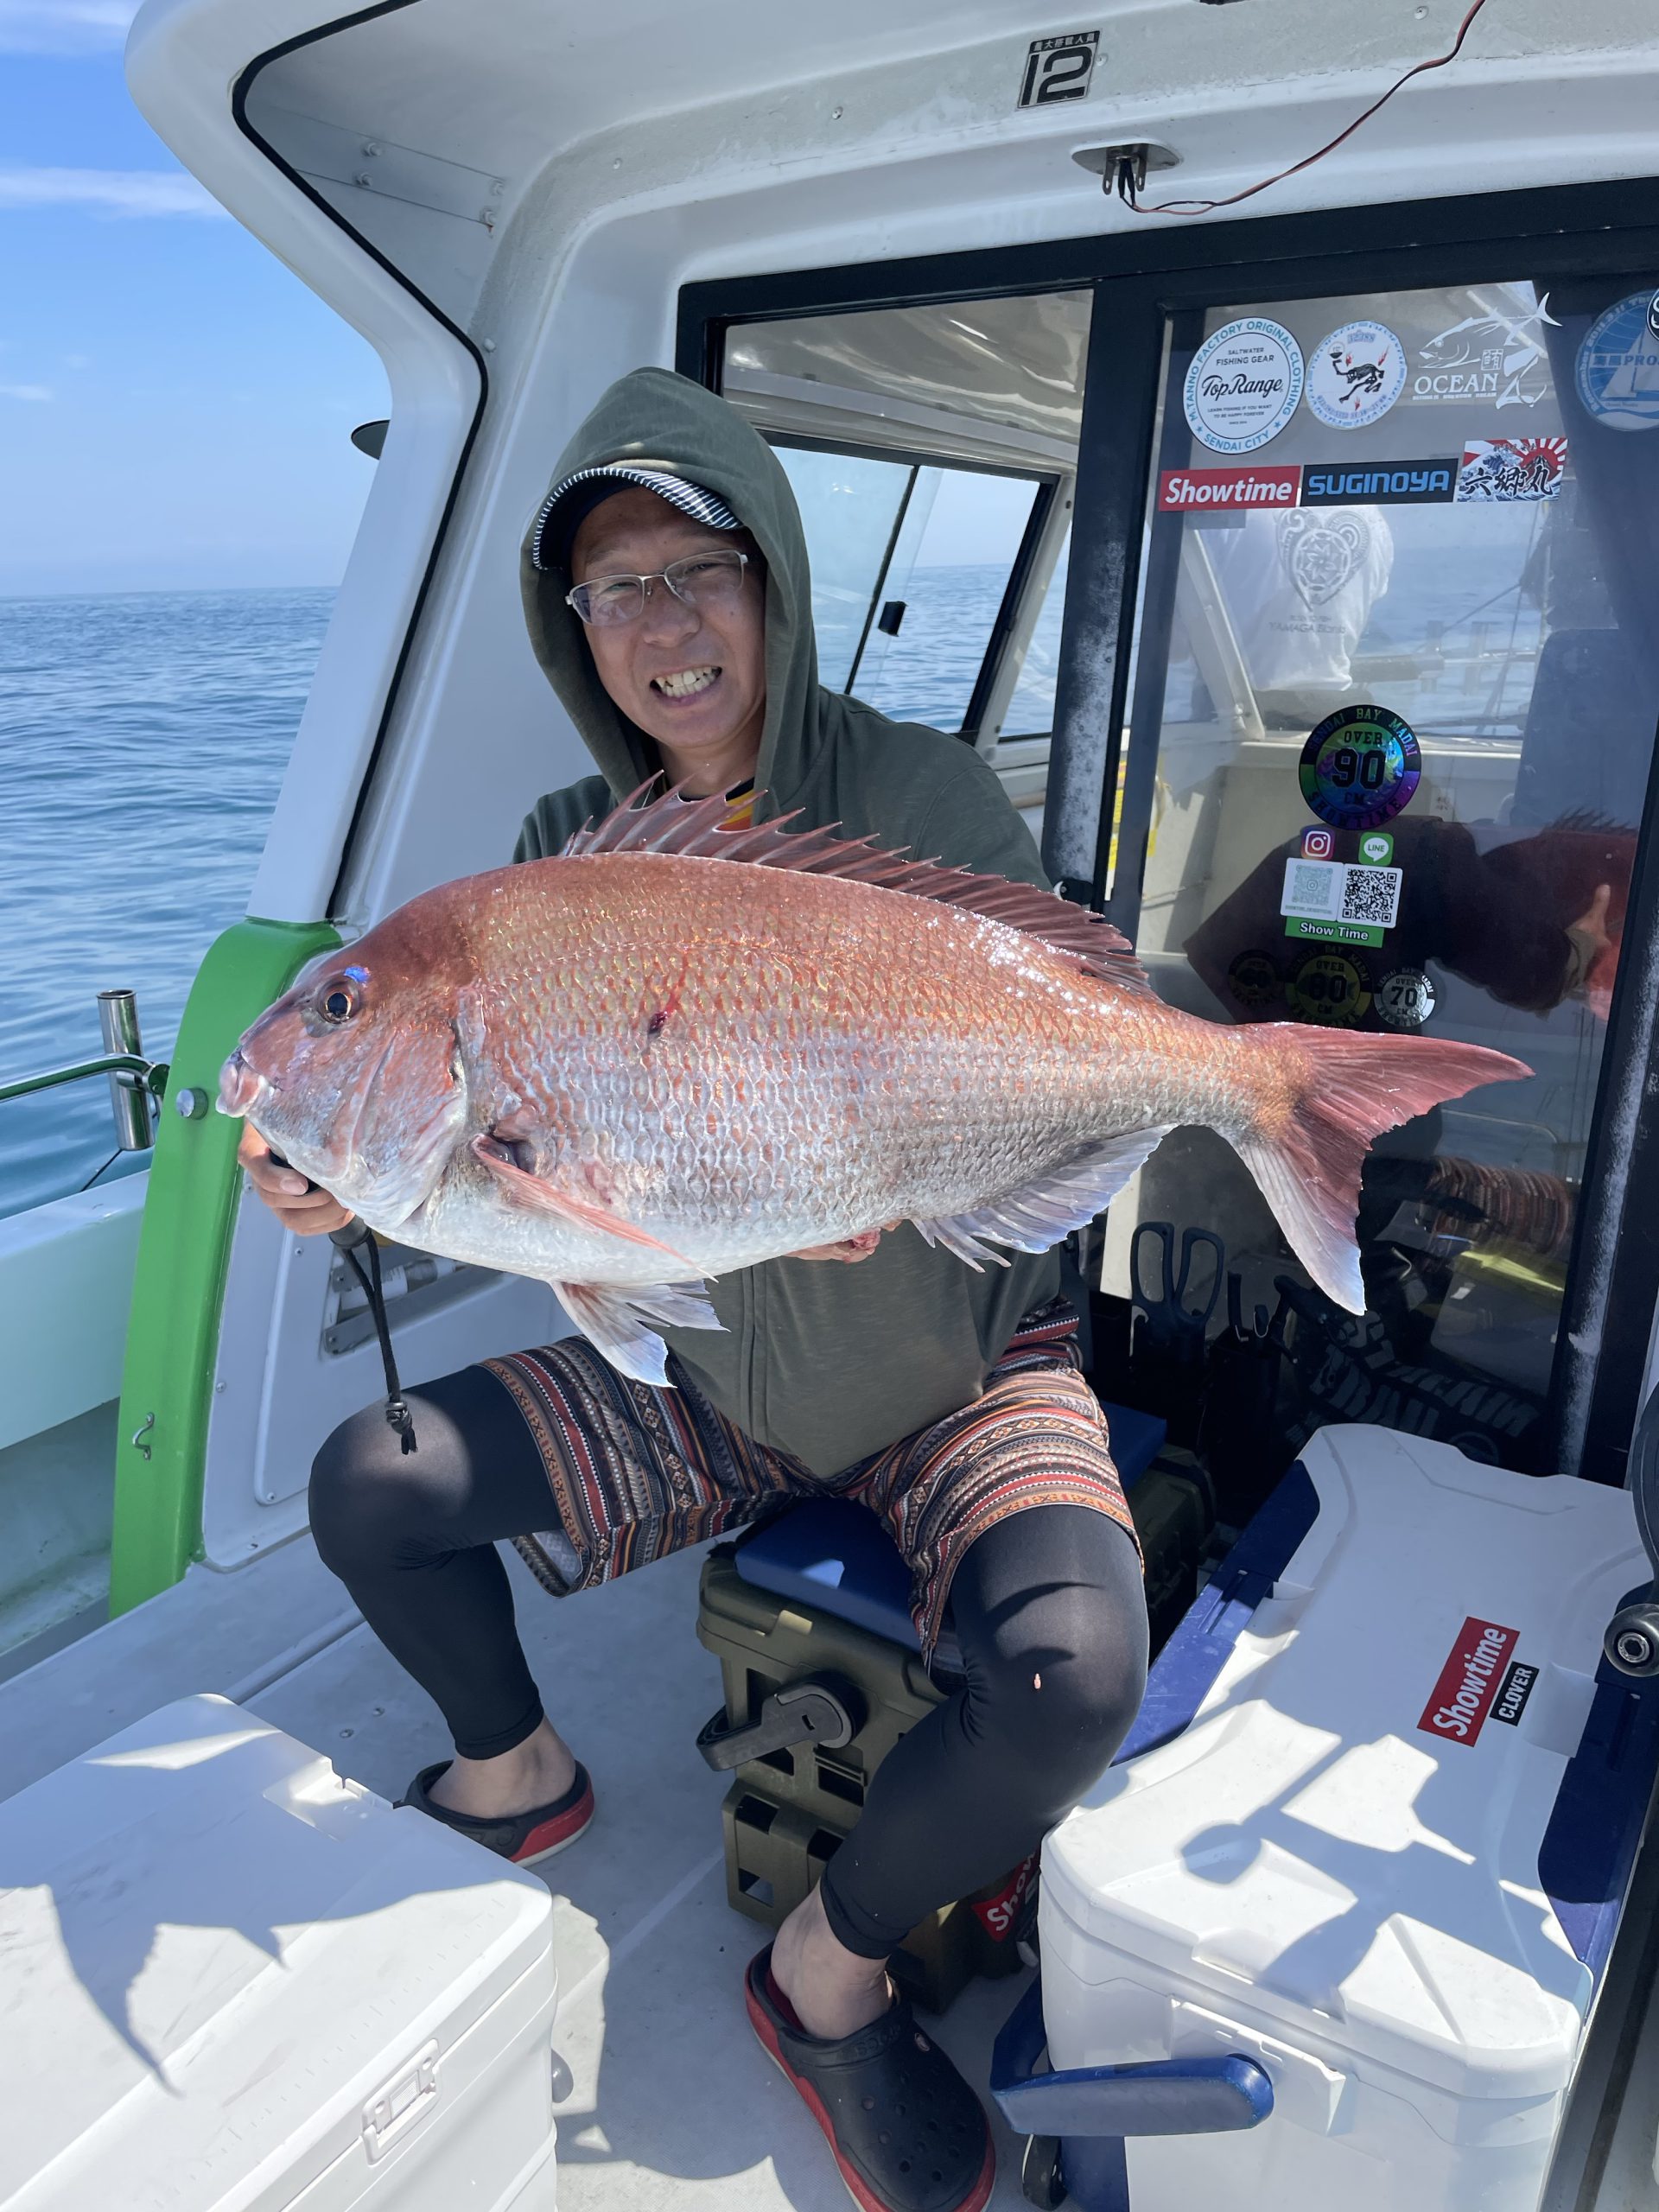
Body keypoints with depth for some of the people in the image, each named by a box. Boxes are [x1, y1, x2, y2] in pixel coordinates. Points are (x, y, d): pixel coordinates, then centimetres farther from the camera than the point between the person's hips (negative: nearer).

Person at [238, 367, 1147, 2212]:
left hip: (955, 1369, -3)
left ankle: (831, 1965, 6)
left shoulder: (920, 795, -13)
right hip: (697, 1384, 4)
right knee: (368, 1486, -6)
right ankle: (517, 1773, 26)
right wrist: (358, 1190, -21)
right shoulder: (567, 856, -1)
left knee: (1072, 1672, -27)